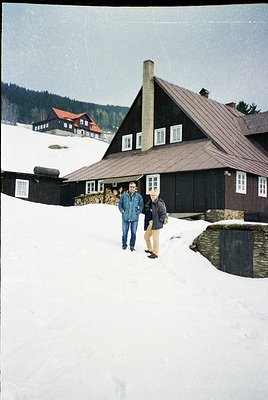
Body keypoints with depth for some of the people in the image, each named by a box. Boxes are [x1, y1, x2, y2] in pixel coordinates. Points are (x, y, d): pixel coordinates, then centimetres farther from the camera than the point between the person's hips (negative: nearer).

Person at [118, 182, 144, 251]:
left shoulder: (138, 196, -1)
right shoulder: (124, 195, -1)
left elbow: (141, 205, 5)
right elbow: (120, 204, 7)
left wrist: (138, 212, -6)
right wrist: (122, 211, -5)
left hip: (134, 218, 0)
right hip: (125, 217, 0)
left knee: (133, 233, 6)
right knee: (125, 232, 9)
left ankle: (132, 245, 19)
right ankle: (124, 244, 25)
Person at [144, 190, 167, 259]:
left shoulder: (159, 204, -14)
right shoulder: (149, 203, 10)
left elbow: (164, 213, -15)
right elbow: (146, 212, 23)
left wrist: (159, 221, -13)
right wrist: (147, 221, 12)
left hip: (156, 224, -9)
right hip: (150, 223, 9)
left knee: (155, 238, -3)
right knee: (146, 236, 20)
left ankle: (155, 253, 6)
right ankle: (150, 249, 37)